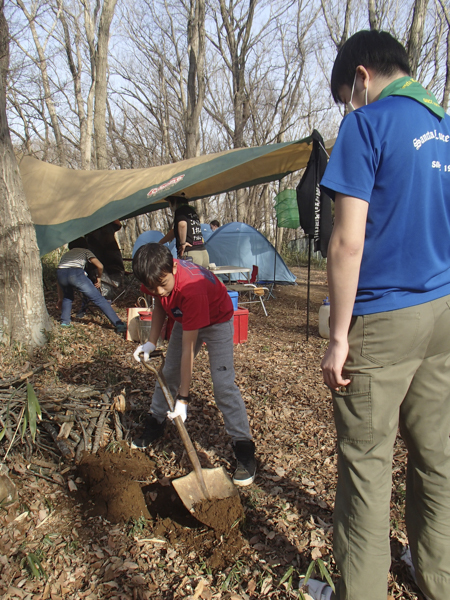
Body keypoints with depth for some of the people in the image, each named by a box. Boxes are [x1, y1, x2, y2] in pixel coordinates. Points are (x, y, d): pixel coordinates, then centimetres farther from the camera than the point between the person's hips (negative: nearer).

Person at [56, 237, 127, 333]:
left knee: (67, 297, 36)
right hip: (76, 273, -4)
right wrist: (99, 278, 32)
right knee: (99, 299, 0)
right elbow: (100, 266, 14)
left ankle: (65, 321, 24)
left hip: (60, 273, 4)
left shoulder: (66, 254, 39)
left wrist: (60, 299, 44)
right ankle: (119, 325, -6)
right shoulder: (85, 251, 30)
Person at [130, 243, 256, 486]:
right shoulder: (155, 278, -23)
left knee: (223, 384, -15)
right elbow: (159, 304, 2)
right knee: (168, 373, 13)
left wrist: (183, 398, -34)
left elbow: (188, 347, -39)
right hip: (185, 319, 7)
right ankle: (155, 424, 34)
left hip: (217, 320, -7)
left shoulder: (192, 288, -42)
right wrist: (151, 342, -10)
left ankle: (244, 448, -6)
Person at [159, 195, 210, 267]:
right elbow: (175, 231, 29)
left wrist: (182, 243, -17)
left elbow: (182, 224, -30)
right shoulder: (191, 210, 21)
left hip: (190, 254, -9)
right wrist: (159, 243, 33)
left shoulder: (180, 211, -6)